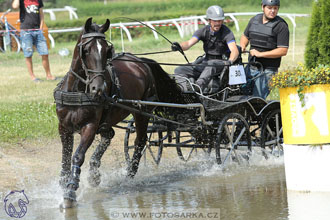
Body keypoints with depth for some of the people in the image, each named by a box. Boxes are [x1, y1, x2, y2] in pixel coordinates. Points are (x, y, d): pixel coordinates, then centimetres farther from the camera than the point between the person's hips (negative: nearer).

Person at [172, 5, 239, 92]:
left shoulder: (226, 32, -11)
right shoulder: (204, 31, 1)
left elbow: (234, 50, -25)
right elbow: (189, 43, -12)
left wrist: (230, 61, -49)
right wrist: (179, 46, -36)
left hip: (221, 64, -6)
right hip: (205, 63, 6)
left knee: (211, 64, -42)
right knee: (179, 71, -11)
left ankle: (198, 87, -63)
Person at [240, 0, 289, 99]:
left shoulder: (281, 25, -8)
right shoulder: (254, 20, 11)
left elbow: (283, 51, -14)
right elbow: (245, 36, 27)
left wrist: (260, 54, -16)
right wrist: (242, 46, 4)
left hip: (267, 71, -6)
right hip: (250, 68, 6)